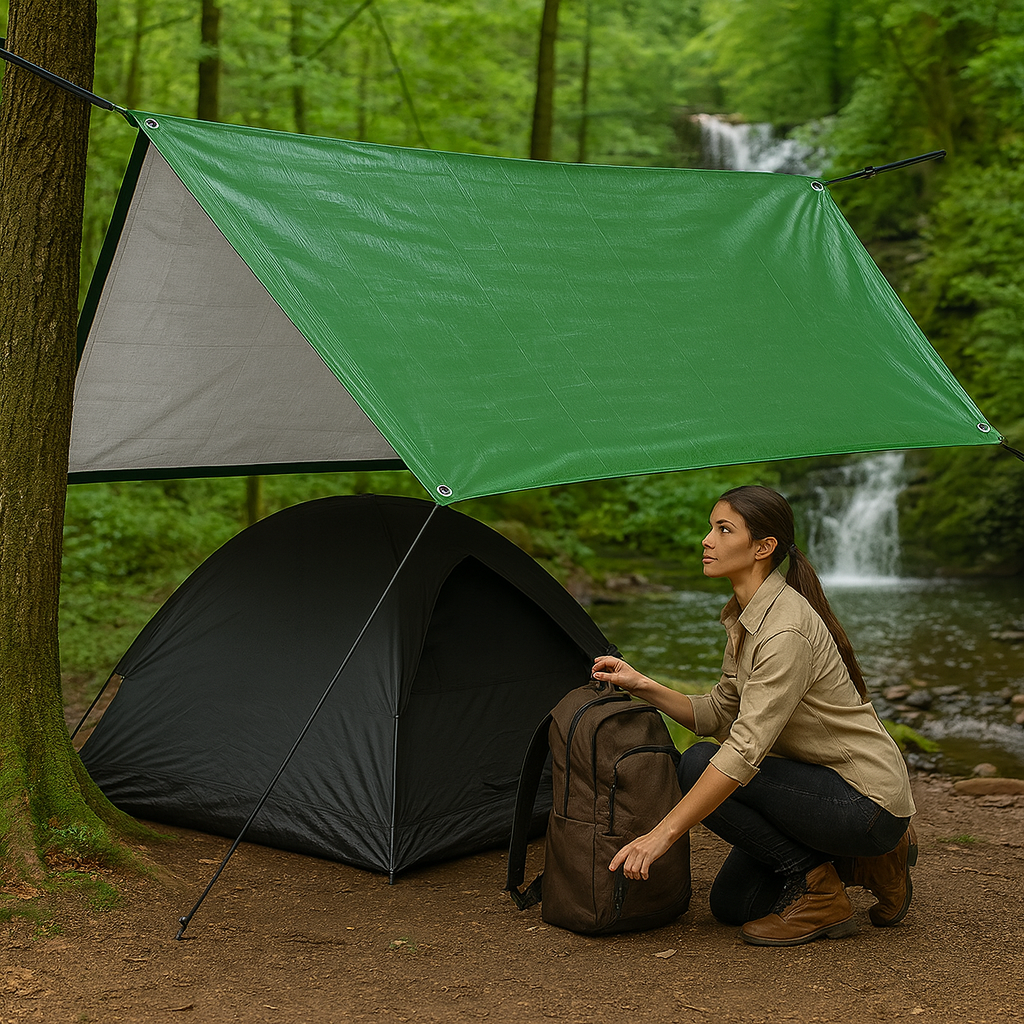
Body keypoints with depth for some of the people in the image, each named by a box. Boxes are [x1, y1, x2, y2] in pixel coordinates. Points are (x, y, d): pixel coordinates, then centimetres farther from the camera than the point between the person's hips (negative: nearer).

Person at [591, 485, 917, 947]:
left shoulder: (787, 630, -26)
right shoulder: (742, 618, 4)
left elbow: (746, 748, -32)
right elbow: (717, 715, 11)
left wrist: (663, 833, -33)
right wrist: (642, 685, -4)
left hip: (869, 803, -9)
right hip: (823, 784, 9)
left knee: (699, 765, -20)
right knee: (731, 903, 10)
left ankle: (817, 890, -9)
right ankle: (860, 862, 16)